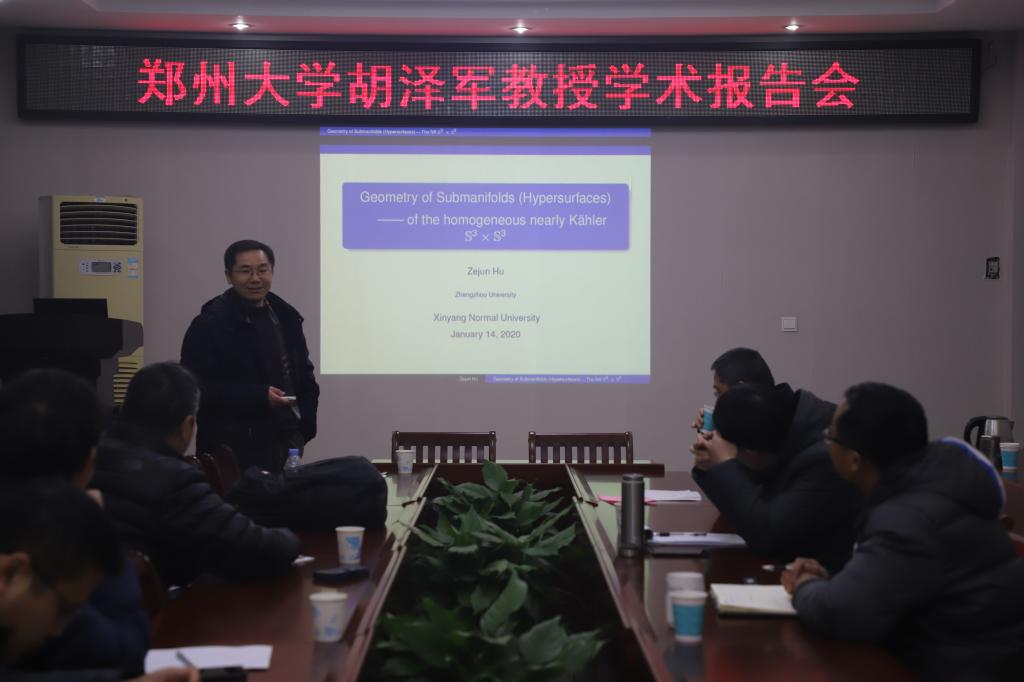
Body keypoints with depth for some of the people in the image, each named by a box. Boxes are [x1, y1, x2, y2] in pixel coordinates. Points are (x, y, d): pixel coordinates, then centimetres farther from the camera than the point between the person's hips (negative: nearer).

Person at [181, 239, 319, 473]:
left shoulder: (286, 318, 14)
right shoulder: (209, 324, -6)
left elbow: (304, 374, 22)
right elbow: (197, 388, -13)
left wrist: (306, 424, 7)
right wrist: (259, 397, -19)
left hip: (288, 442, 6)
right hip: (235, 449, -6)